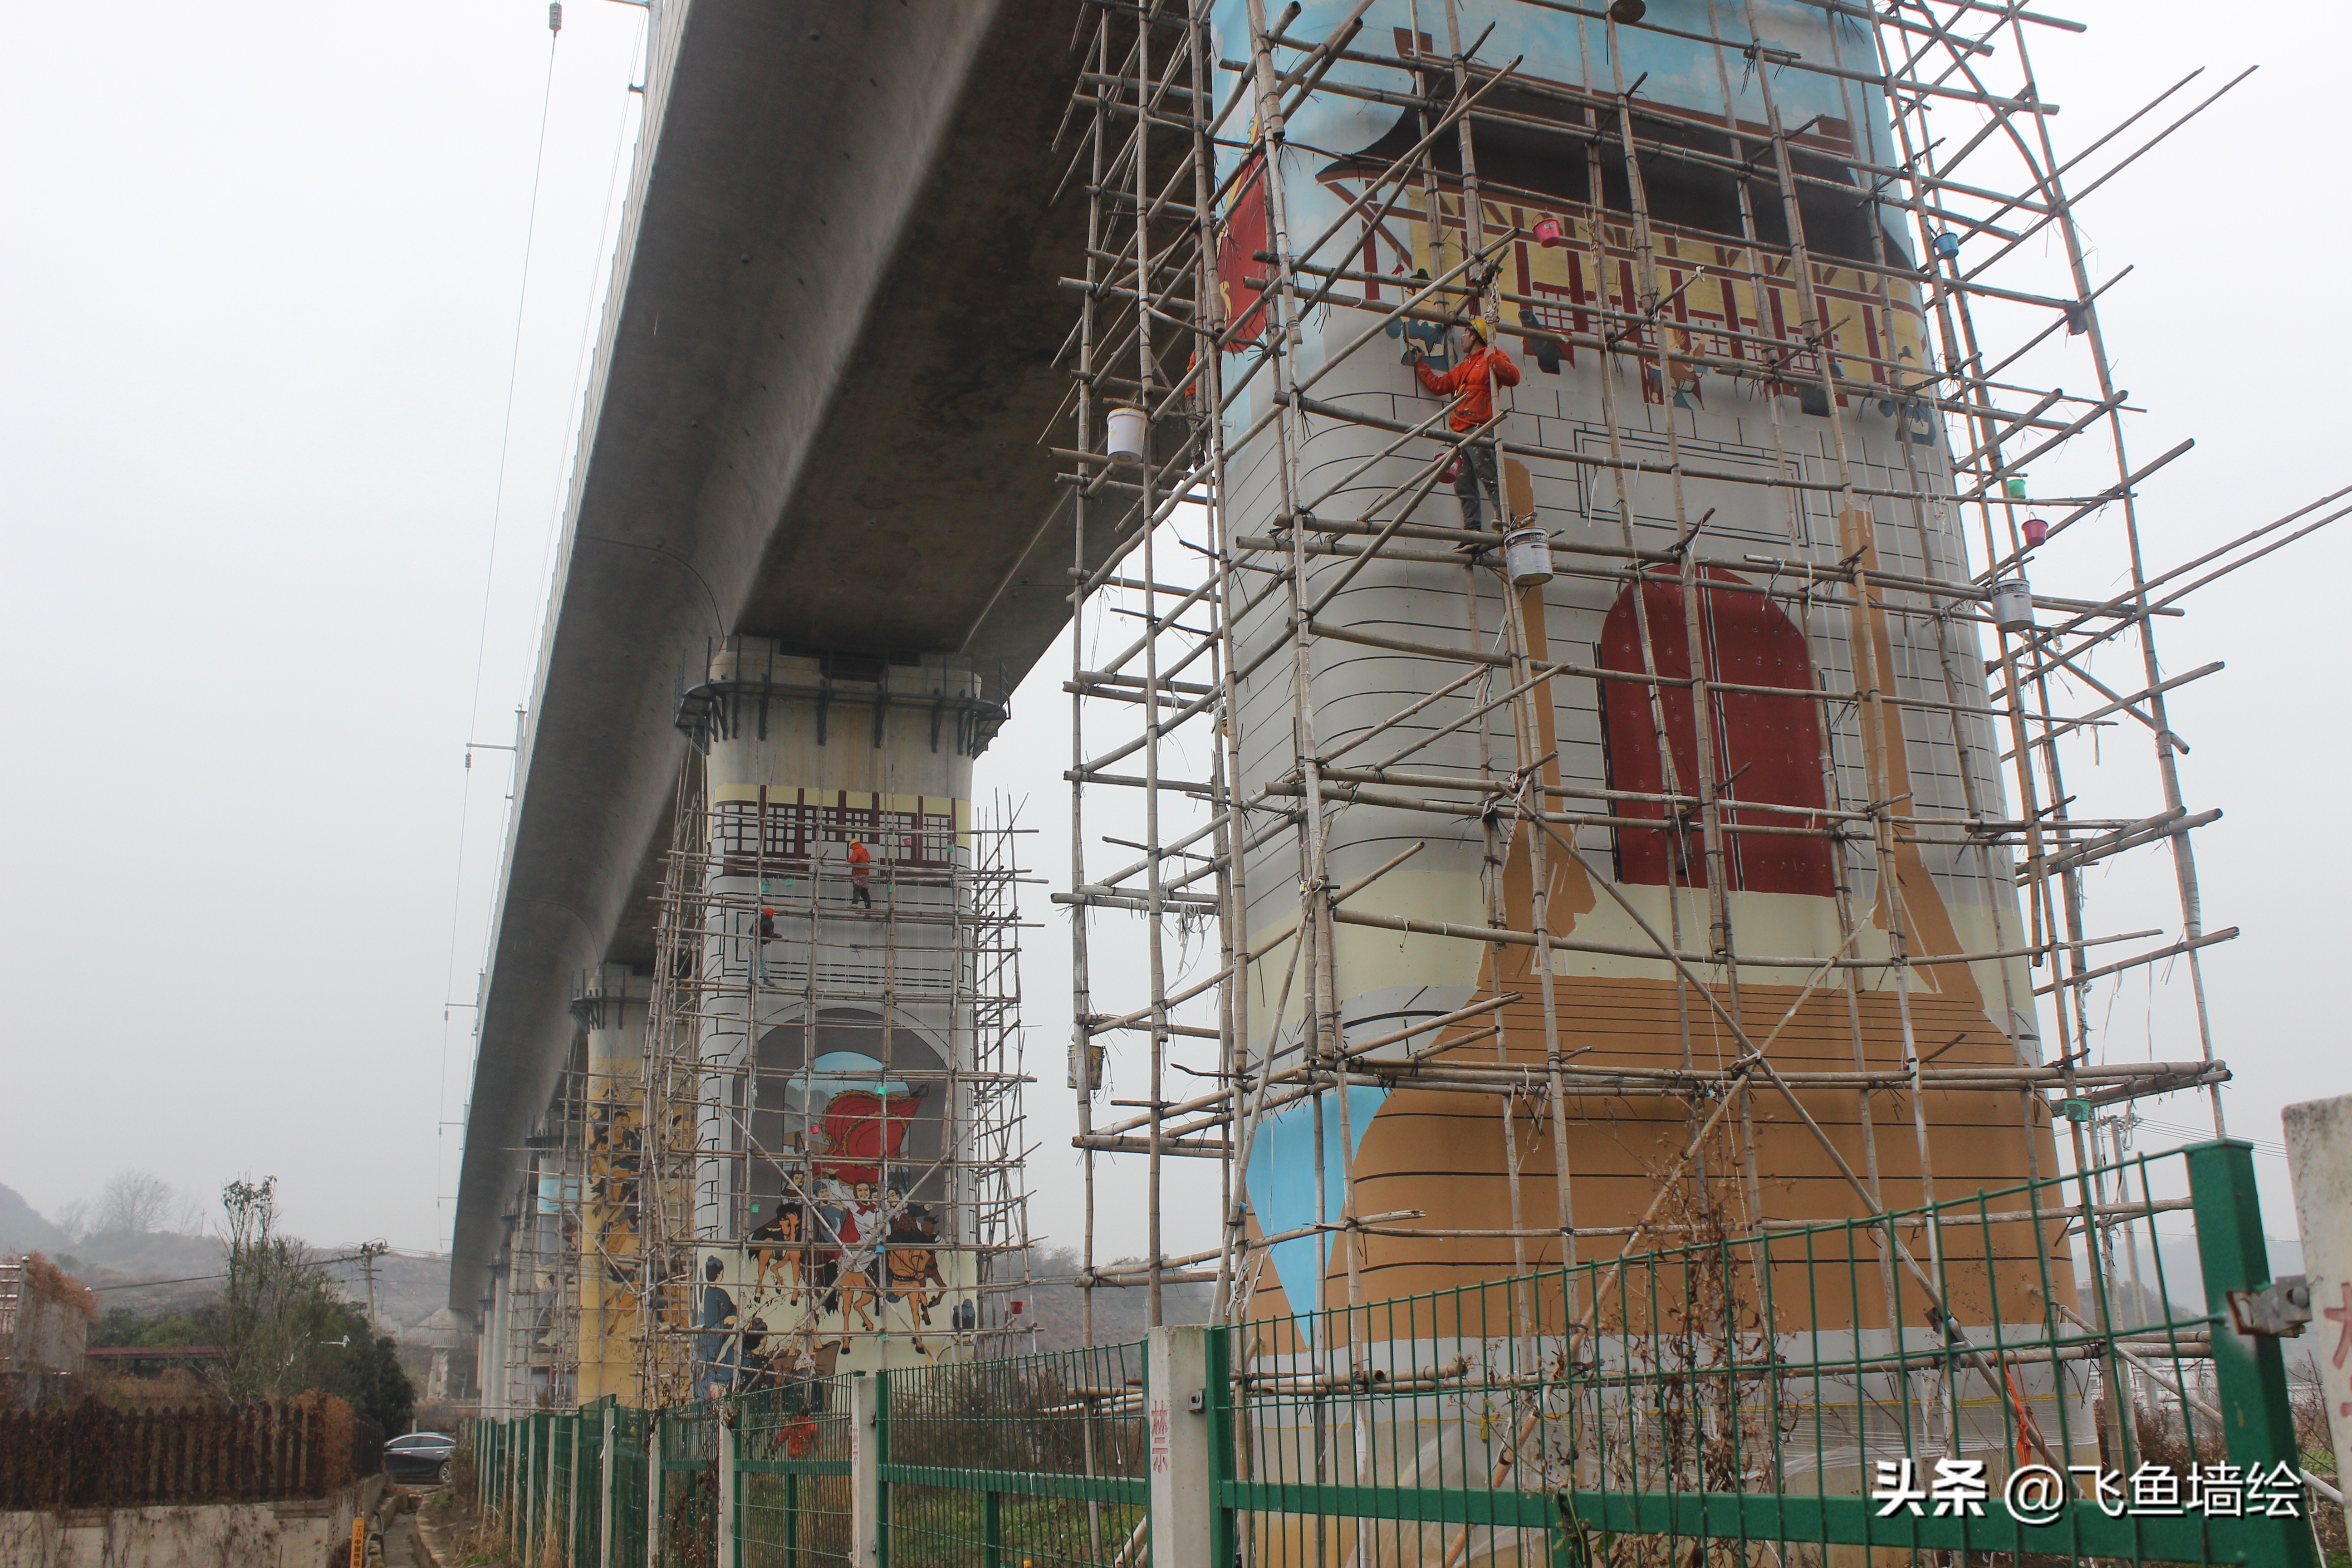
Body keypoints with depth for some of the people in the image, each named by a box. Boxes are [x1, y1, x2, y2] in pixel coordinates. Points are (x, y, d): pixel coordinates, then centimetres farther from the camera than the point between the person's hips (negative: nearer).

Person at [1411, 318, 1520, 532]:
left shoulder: (1493, 357, 6)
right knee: (1464, 485, 2)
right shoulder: (1464, 368, 31)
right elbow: (1437, 385, 36)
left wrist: (1493, 359, -16)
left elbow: (1513, 377, -10)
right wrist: (1420, 364, 42)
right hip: (1462, 433, 9)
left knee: (1490, 478, -17)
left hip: (1479, 430, -9)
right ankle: (1473, 531, 0)